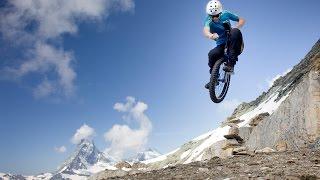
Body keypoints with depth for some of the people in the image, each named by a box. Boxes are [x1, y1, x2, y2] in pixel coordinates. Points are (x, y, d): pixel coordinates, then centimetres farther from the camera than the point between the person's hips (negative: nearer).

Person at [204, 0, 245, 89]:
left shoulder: (225, 14, -5)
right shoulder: (209, 21, -10)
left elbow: (242, 20, 3)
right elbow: (206, 30, -32)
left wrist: (236, 27, -20)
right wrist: (210, 35, -56)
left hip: (234, 45, 0)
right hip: (221, 45, 0)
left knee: (235, 32, -31)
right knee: (212, 55, -29)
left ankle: (231, 63, -32)